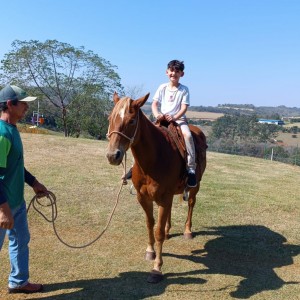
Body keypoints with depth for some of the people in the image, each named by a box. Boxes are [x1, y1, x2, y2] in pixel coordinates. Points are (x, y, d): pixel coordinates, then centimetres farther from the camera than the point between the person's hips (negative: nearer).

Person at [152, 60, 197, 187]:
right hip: (162, 119, 3)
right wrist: (157, 115, -18)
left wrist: (174, 117, -24)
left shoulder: (184, 90, 3)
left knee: (187, 135, -33)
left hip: (178, 119, -3)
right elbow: (154, 104, 3)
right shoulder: (162, 87, 10)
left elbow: (184, 108, -6)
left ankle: (191, 168, -30)